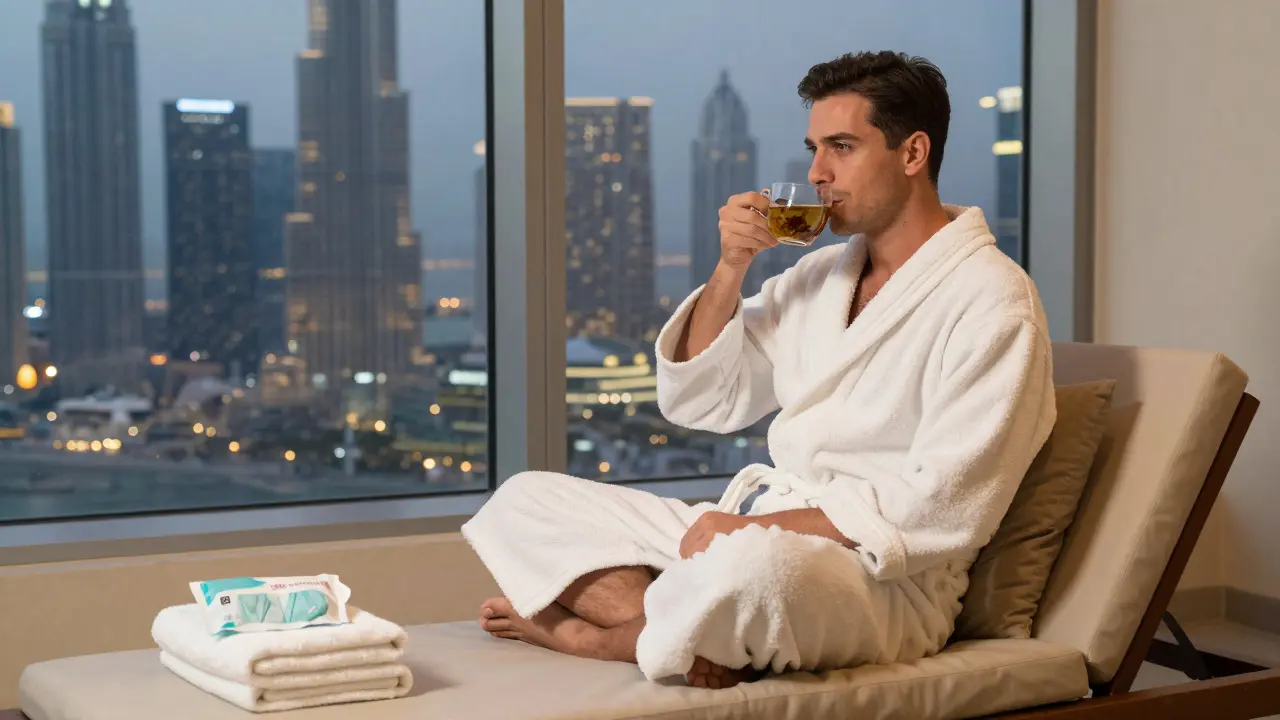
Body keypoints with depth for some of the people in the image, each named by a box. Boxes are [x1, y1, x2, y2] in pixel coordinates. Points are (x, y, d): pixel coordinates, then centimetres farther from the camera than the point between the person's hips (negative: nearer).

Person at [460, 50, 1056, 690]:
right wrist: (730, 267, 1)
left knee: (751, 564, -42)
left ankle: (587, 633, -13)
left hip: (882, 581, -8)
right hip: (759, 534, 8)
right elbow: (696, 402, 16)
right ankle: (658, 628, -20)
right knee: (524, 500, 4)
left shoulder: (989, 297, -10)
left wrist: (758, 525, -21)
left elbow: (942, 508, -18)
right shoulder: (820, 273, 16)